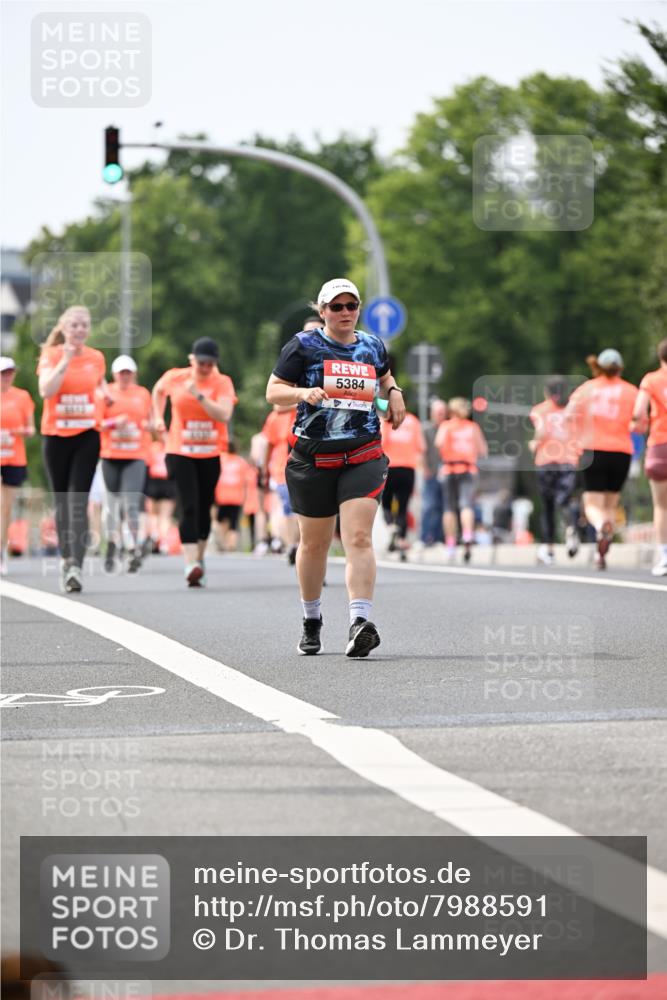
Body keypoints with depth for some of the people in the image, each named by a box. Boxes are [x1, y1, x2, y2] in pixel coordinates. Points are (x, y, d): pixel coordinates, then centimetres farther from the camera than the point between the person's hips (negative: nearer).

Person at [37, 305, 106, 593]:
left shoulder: (97, 358, 4)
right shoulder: (51, 356, -3)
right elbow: (46, 391, -21)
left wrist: (103, 394, 8)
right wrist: (65, 361, -24)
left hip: (87, 435, 0)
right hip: (56, 436, 0)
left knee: (78, 501, -12)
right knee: (62, 501, 10)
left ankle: (76, 566, -21)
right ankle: (66, 558, 27)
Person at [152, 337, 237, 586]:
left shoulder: (222, 383, -7)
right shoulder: (174, 377, -2)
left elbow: (224, 415, -22)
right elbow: (158, 390, 22)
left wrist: (199, 395, -27)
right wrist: (158, 417, 14)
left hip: (210, 455, 1)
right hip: (180, 453, -1)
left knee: (204, 508, 10)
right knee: (188, 507, -15)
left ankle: (200, 559, 29)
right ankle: (191, 564, -24)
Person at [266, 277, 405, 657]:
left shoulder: (373, 346, 11)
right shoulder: (304, 345, 1)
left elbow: (385, 375, 33)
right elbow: (273, 392, 0)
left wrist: (394, 392, 12)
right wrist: (303, 392, -19)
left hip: (363, 458, 1)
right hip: (313, 457, -1)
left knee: (359, 538, -16)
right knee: (314, 543, 9)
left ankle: (360, 622, -25)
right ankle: (312, 622, 28)